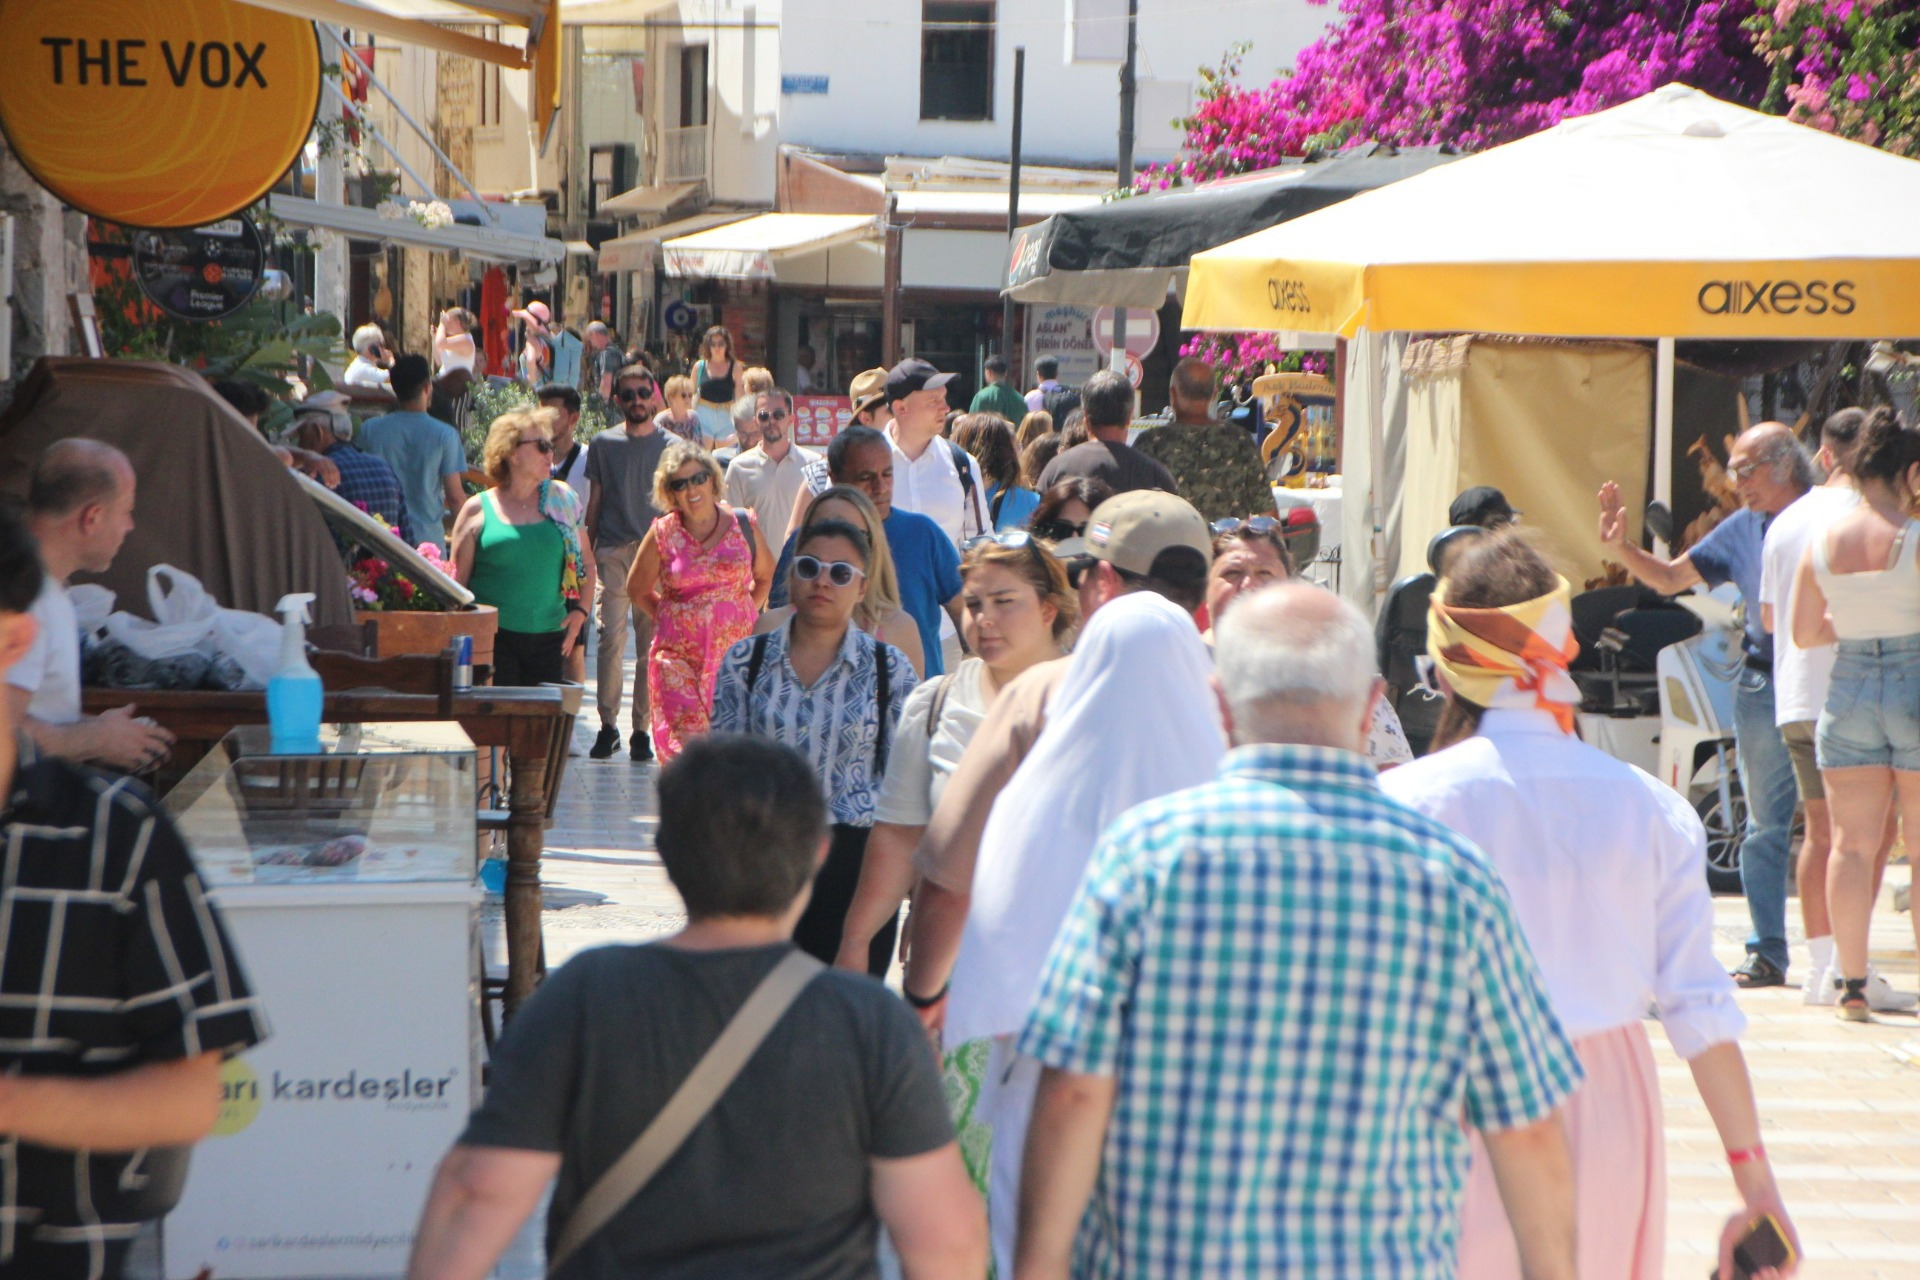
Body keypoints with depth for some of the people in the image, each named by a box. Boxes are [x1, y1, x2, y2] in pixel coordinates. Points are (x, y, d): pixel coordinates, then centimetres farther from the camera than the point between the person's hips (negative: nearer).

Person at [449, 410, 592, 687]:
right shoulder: (478, 510, 3)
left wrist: (580, 611, 5)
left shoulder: (561, 500, 10)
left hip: (548, 637, 3)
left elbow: (585, 563, 18)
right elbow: (457, 579, 6)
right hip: (493, 638, -3)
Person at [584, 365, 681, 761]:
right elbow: (594, 503, 15)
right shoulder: (603, 444, 12)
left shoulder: (672, 446, 8)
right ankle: (608, 725, -3)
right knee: (611, 637, -9)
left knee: (651, 642, -1)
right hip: (613, 551, 0)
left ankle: (642, 729, 5)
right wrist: (587, 553, 10)